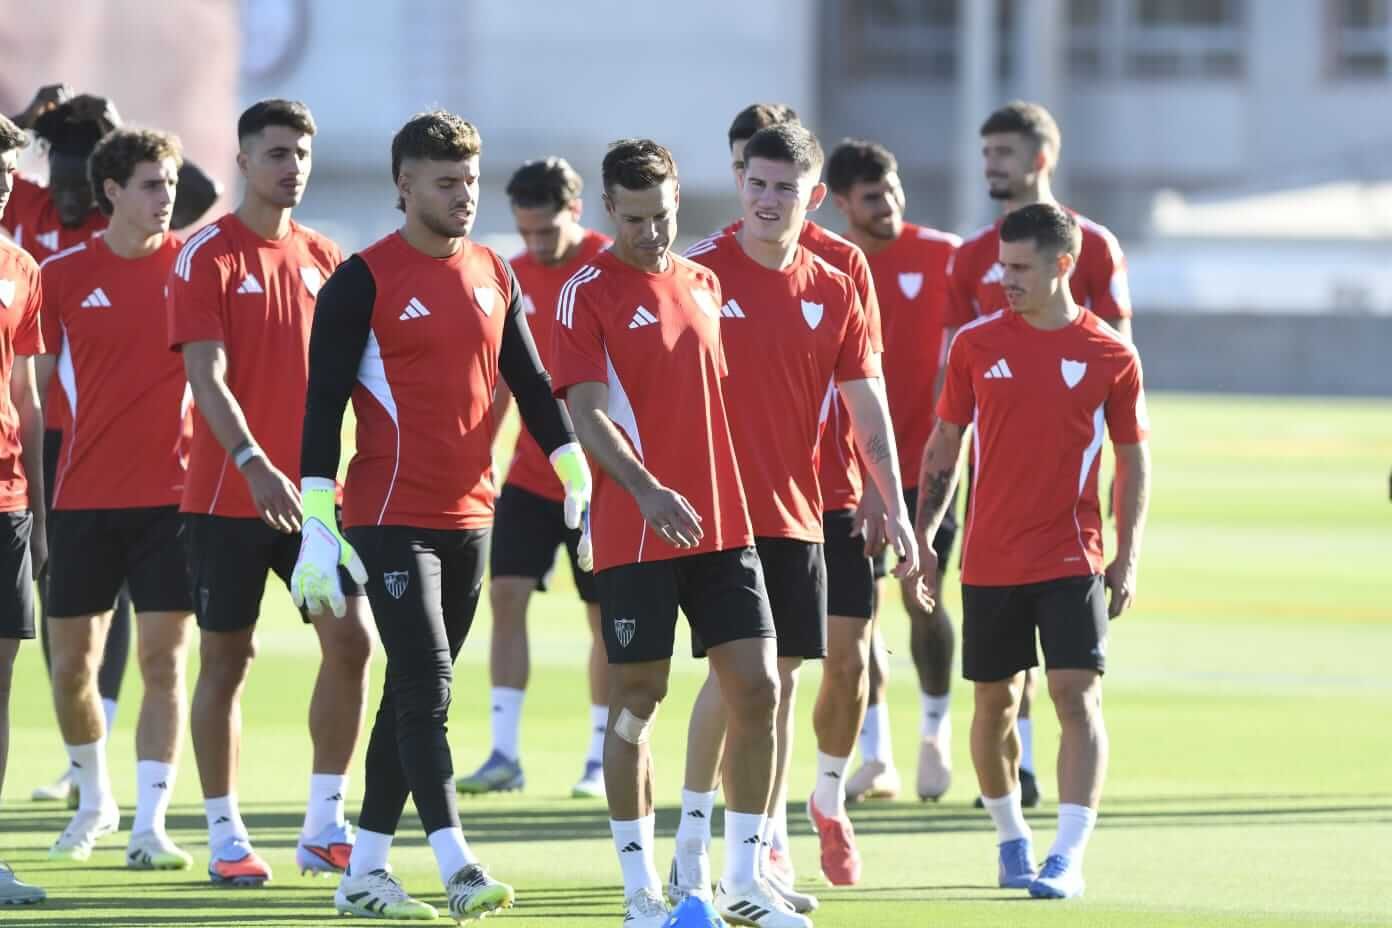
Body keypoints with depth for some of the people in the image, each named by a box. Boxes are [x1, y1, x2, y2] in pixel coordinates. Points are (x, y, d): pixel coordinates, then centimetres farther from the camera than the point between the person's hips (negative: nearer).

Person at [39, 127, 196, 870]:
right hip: (84, 496, 1)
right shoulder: (64, 275, 1)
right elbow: (37, 380, 8)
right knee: (71, 663, 6)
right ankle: (94, 799, 28)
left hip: (170, 494, -1)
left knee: (163, 659, -6)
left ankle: (149, 823, -3)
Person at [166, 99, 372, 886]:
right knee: (227, 660, 1)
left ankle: (325, 826, 6)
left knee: (352, 641, -4)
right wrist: (255, 465, -29)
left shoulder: (323, 258, 9)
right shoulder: (208, 257, -8)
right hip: (228, 493, -5)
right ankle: (226, 838, 9)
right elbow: (207, 377, -17)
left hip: (311, 492, 5)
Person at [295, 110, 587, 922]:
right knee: (426, 686, -13)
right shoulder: (364, 281, -8)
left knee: (417, 691, 9)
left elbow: (532, 383, 18)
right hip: (393, 516, -7)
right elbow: (324, 405, -10)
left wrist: (578, 473, 8)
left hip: (471, 516, 7)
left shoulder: (494, 277, 11)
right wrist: (319, 526, -16)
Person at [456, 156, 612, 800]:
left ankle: (603, 759, 12)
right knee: (506, 593, -7)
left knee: (606, 615, 2)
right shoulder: (514, 278, 4)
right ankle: (504, 755, -5)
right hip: (531, 474, 4)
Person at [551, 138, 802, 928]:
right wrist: (648, 490, -29)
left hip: (724, 527, 5)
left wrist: (737, 494, 16)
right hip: (635, 533, -5)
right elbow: (586, 411, -15)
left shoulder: (704, 284, 12)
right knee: (637, 704, 0)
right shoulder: (588, 294, -6)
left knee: (759, 689, 0)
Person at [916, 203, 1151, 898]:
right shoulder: (977, 344, 2)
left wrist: (1127, 560, -1)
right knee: (995, 702, 10)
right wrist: (921, 536, 4)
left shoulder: (1111, 356, -2)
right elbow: (944, 444, 9)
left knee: (1077, 696, -12)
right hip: (989, 558, 2)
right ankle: (1011, 837, 28)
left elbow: (1133, 461, 5)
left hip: (1071, 561, -2)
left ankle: (1068, 858, -14)